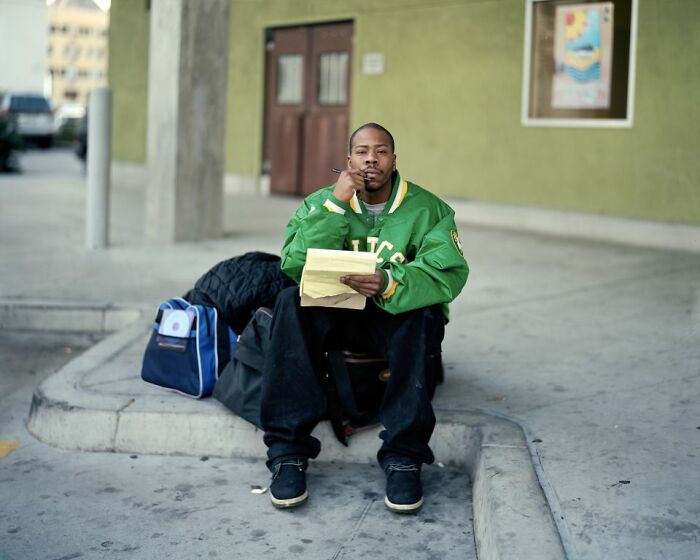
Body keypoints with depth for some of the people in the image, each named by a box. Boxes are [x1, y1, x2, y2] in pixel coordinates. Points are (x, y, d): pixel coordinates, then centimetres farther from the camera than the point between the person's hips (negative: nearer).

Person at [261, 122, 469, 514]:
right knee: (291, 303, -28)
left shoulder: (428, 209, -2)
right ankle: (288, 450, -28)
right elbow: (295, 267, -13)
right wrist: (336, 205, -19)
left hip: (396, 318, -1)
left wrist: (390, 285, -38)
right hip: (334, 315, 2)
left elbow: (449, 273, -19)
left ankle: (404, 457, -28)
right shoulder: (320, 203, 4)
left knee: (423, 315, -35)